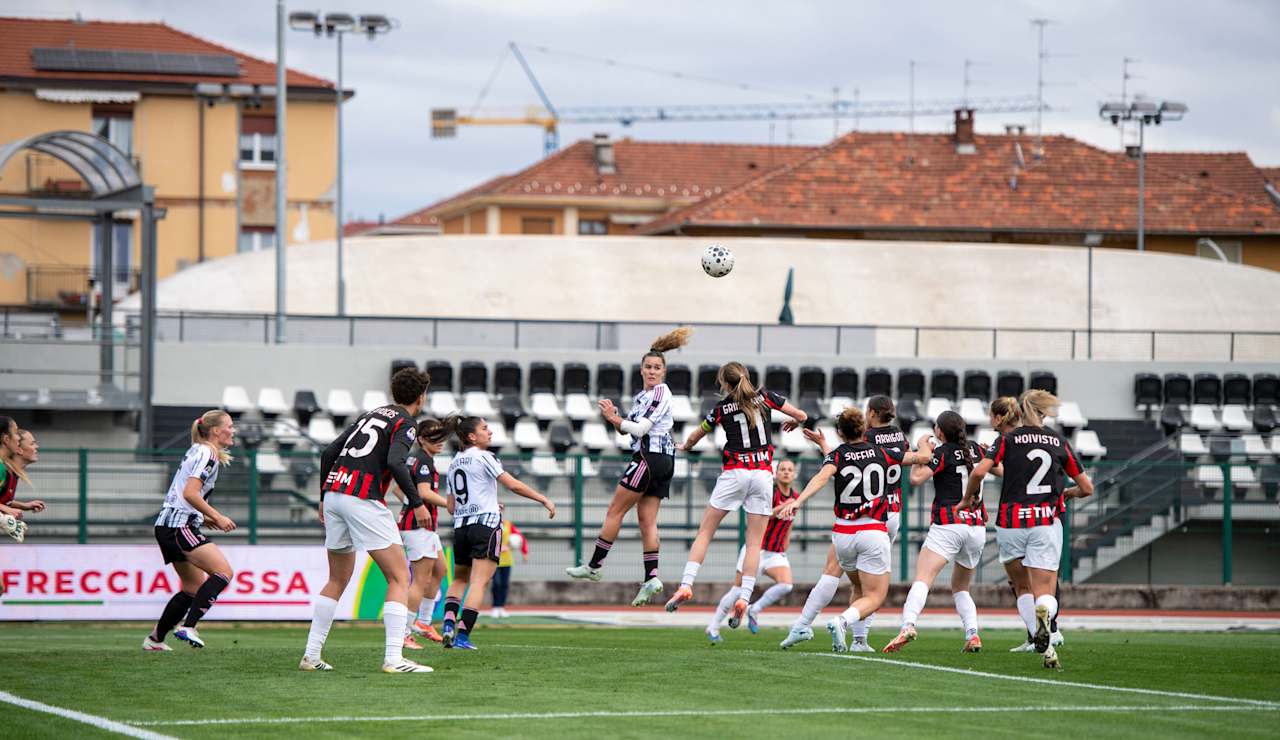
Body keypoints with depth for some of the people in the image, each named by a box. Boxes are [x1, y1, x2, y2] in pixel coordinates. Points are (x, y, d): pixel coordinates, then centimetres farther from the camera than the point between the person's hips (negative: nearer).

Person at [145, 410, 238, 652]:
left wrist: (206, 518, 17)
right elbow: (190, 493, -21)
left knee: (194, 588, 14)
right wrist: (217, 517, -15)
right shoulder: (207, 454, -10)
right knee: (224, 571, -17)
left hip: (168, 526, 10)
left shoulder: (198, 452, 21)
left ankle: (154, 639, 18)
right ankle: (187, 627, -22)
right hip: (179, 526, -10)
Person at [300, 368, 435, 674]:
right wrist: (417, 503, -13)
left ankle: (311, 655, 17)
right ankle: (393, 658, -12)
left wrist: (324, 498, 23)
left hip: (333, 491, 8)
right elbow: (395, 462, -19)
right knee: (399, 577, -2)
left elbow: (329, 452, 17)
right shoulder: (404, 424, 0)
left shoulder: (370, 415, 21)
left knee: (338, 580, 19)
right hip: (363, 499, -8)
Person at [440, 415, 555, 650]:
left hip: (461, 526, 7)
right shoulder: (483, 457, -5)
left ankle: (449, 622, -1)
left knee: (460, 579, 21)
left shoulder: (454, 464, 16)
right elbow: (512, 485, -12)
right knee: (479, 582, -8)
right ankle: (462, 634, -17)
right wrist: (544, 499, -7)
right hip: (487, 525, -7)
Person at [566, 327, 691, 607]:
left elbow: (641, 428, -16)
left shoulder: (661, 393, -9)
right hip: (661, 462, 9)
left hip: (650, 456, -9)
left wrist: (614, 418, -6)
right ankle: (651, 578, -6)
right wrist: (615, 417, 4)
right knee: (647, 520, 2)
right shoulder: (642, 396, 20)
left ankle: (594, 566, 0)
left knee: (615, 510, -4)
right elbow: (626, 429, 22)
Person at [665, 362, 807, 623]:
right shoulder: (765, 397, 4)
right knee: (754, 542, 3)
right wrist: (793, 423, 30)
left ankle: (686, 585, -7)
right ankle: (743, 598, -8)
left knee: (705, 532, 5)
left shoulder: (722, 408, 3)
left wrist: (686, 446, 40)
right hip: (763, 473, 2)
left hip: (734, 472, -2)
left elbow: (694, 437, 17)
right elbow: (801, 416, 7)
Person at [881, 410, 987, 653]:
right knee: (960, 588, 20)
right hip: (977, 526, 6)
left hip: (948, 524, -6)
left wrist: (922, 450, -1)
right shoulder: (975, 449, 12)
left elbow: (916, 478, -16)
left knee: (923, 579, -18)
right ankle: (972, 634, 0)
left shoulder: (942, 453, -4)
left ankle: (908, 625, -40)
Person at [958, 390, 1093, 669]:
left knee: (1022, 588, 17)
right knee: (1045, 593, -2)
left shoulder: (1008, 440, 2)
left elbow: (979, 471, -13)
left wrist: (969, 497, 5)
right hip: (1046, 522, 0)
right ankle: (1043, 614, -40)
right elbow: (1087, 488, 12)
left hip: (1011, 523, 0)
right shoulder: (1059, 443, 9)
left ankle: (1043, 646, 0)